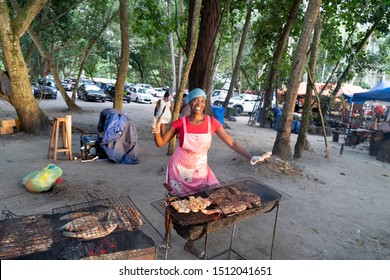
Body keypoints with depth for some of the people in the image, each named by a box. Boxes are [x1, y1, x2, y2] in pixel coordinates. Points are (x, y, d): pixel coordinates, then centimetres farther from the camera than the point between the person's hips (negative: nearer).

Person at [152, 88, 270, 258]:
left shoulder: (212, 122, -9)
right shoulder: (180, 123, -12)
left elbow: (231, 143, -7)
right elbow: (161, 143, -6)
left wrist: (250, 157, -16)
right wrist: (156, 131, -26)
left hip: (200, 171, 2)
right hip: (179, 169, -1)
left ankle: (190, 244, 30)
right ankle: (167, 236, 38)